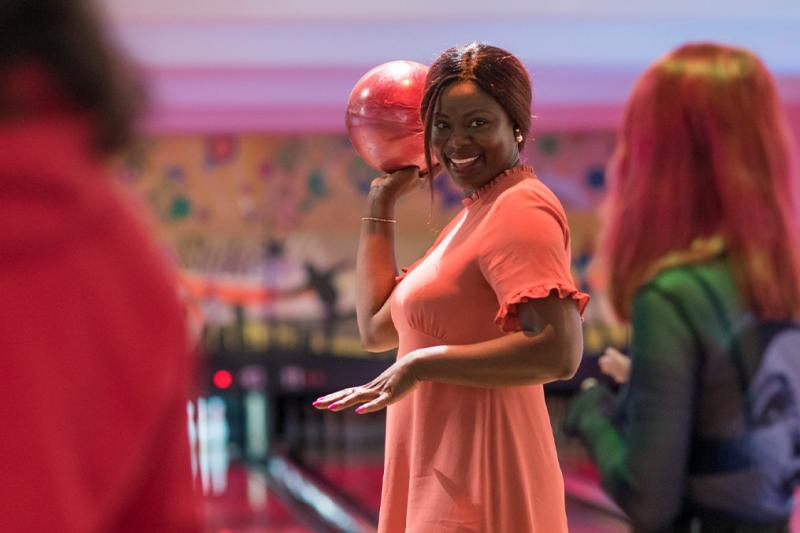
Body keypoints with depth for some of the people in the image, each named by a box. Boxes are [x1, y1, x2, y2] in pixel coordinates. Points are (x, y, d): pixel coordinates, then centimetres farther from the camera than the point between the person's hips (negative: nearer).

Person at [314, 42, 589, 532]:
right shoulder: (476, 213, 16)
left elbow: (559, 353, -26)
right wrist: (382, 200, 17)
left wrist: (420, 364, -20)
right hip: (442, 478, 9)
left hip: (477, 492, -9)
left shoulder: (521, 209, -13)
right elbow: (378, 329, 16)